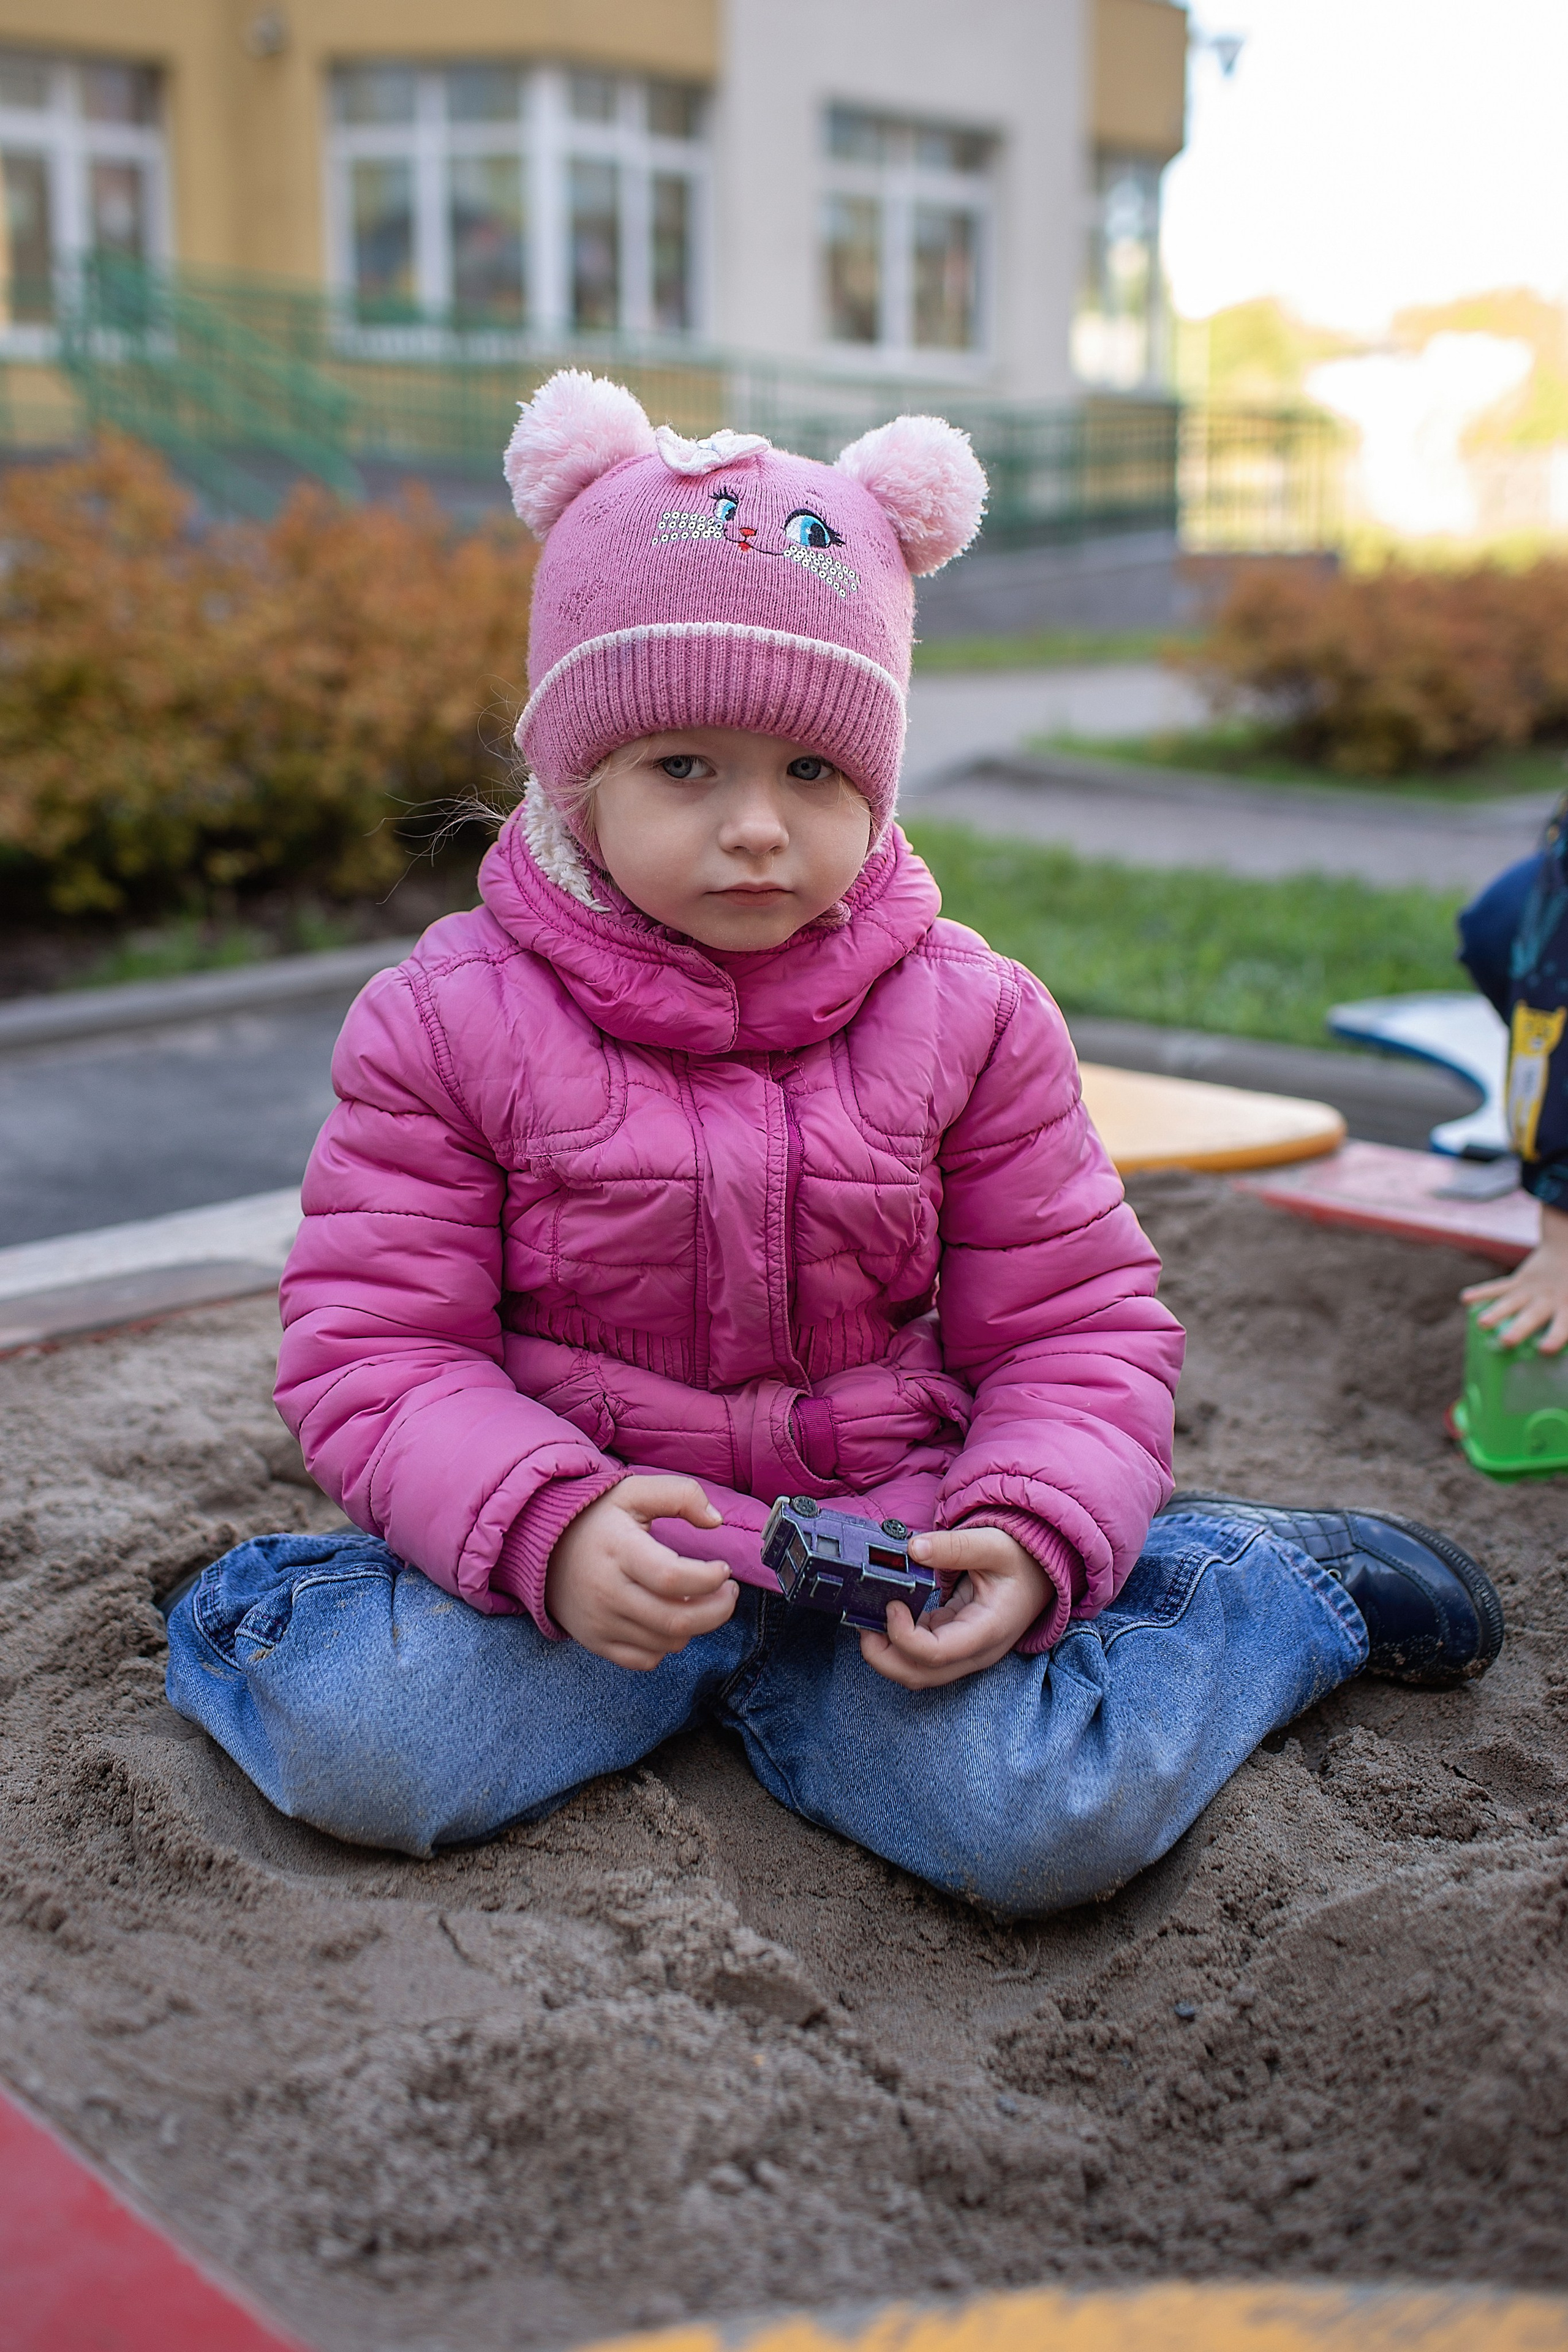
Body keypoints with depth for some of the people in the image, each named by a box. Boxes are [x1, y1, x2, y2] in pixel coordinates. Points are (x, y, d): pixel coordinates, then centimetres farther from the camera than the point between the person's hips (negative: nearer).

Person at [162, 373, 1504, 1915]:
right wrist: (549, 1530, -26)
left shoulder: (968, 1016, -2)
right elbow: (378, 1350, -7)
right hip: (583, 1537, 0)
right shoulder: (449, 1019, -6)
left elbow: (1076, 1327, 2)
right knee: (354, 1745, -27)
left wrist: (1030, 1544, -18)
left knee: (1044, 1823, -22)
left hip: (883, 1540, 1)